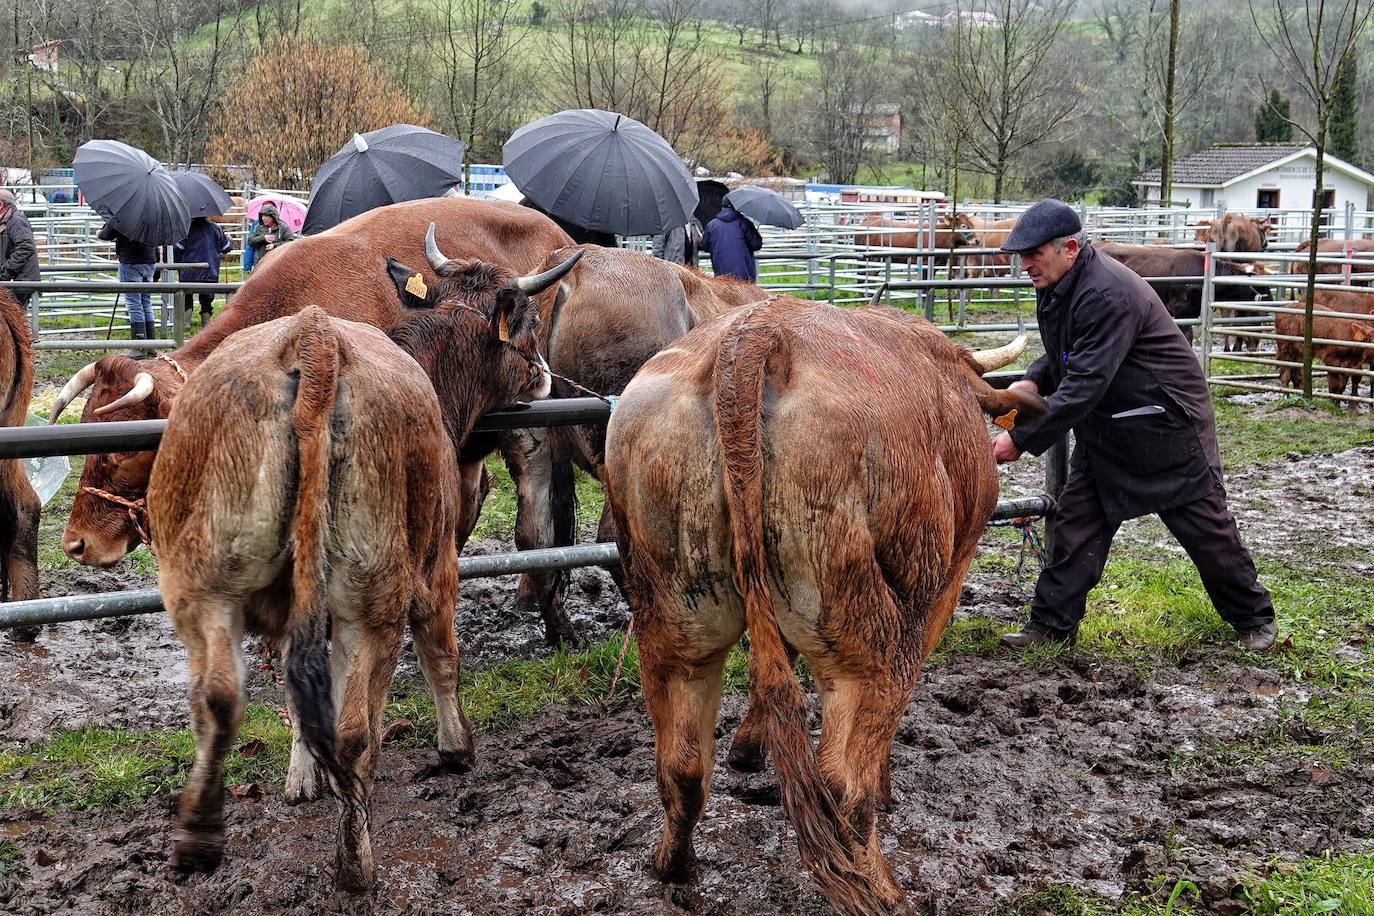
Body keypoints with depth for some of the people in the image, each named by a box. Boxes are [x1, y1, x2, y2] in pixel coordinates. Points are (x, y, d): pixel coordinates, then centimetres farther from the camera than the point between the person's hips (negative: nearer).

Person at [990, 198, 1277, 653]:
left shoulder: (1108, 294, -30)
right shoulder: (1055, 288, 2)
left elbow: (1085, 385, -34)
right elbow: (1062, 354, 17)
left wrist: (1022, 440, -33)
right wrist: (1031, 382, -6)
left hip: (1167, 424, -9)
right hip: (1103, 427, 9)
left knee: (1205, 526, 5)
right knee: (1076, 519, 3)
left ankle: (1253, 618, 24)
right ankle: (1051, 624, 8)